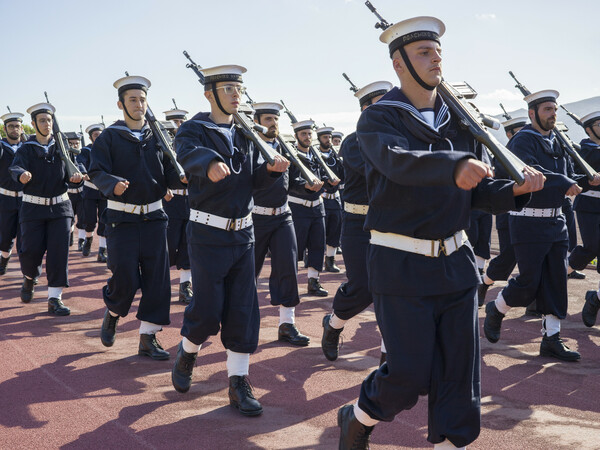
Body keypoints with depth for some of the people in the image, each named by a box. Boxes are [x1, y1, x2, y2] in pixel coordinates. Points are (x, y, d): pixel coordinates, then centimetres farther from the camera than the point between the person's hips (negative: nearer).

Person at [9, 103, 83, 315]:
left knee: (59, 252, -6)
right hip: (34, 208, -1)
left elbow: (70, 170, 4)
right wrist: (22, 175, -44)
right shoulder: (26, 149, -1)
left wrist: (75, 176, -21)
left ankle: (55, 299, 0)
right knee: (31, 251, -5)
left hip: (60, 206, 2)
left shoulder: (61, 147, 7)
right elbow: (16, 167, -19)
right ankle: (30, 277, 30)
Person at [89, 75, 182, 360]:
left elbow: (169, 173, 6)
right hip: (122, 218, -3)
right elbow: (96, 172, -10)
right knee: (125, 279, -5)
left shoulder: (157, 137, 9)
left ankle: (148, 339, 9)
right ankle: (112, 314, 28)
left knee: (157, 279, 0)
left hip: (154, 216, 3)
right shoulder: (109, 137, -1)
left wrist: (181, 175, -16)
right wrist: (113, 184, -30)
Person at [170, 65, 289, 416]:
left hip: (243, 233, 5)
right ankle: (187, 353, 27)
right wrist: (211, 163, -54)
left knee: (244, 310, 2)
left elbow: (255, 181, 11)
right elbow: (189, 153, -31)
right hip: (208, 234, -5)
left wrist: (272, 169, -11)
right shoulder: (195, 130, -6)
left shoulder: (245, 134, 13)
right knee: (208, 309, -4)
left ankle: (239, 384, 10)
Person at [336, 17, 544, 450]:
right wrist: (455, 167, -47)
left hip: (456, 261, 5)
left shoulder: (458, 121, 11)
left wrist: (514, 189, -11)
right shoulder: (377, 119, -6)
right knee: (410, 374, -3)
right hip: (402, 266, -5)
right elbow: (398, 161, -29)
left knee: (460, 370, 5)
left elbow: (477, 189, 10)